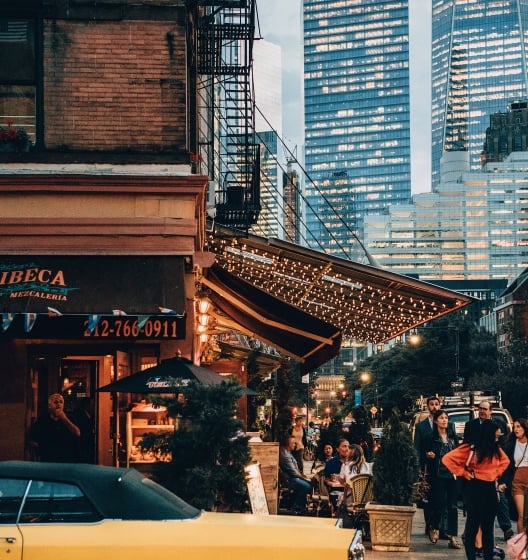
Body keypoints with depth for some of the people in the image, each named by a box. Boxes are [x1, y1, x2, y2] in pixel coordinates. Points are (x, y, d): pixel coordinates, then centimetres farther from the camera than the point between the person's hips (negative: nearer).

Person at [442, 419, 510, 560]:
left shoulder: (496, 449, 6)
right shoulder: (470, 449, -10)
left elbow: (505, 461, 26)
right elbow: (447, 459, -11)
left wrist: (497, 473, 10)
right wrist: (462, 473, -9)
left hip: (491, 489, 5)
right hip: (474, 488, -5)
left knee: (488, 527, 7)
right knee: (473, 525, -1)